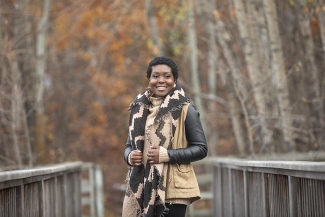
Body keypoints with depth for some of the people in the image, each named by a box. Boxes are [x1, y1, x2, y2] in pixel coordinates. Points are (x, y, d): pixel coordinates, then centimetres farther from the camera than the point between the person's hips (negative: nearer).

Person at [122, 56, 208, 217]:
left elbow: (201, 148, -6)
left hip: (172, 188, -4)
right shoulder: (139, 108, 10)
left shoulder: (184, 109, -4)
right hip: (141, 187, 5)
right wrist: (130, 156, -6)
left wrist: (166, 155, -16)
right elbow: (130, 145, 17)